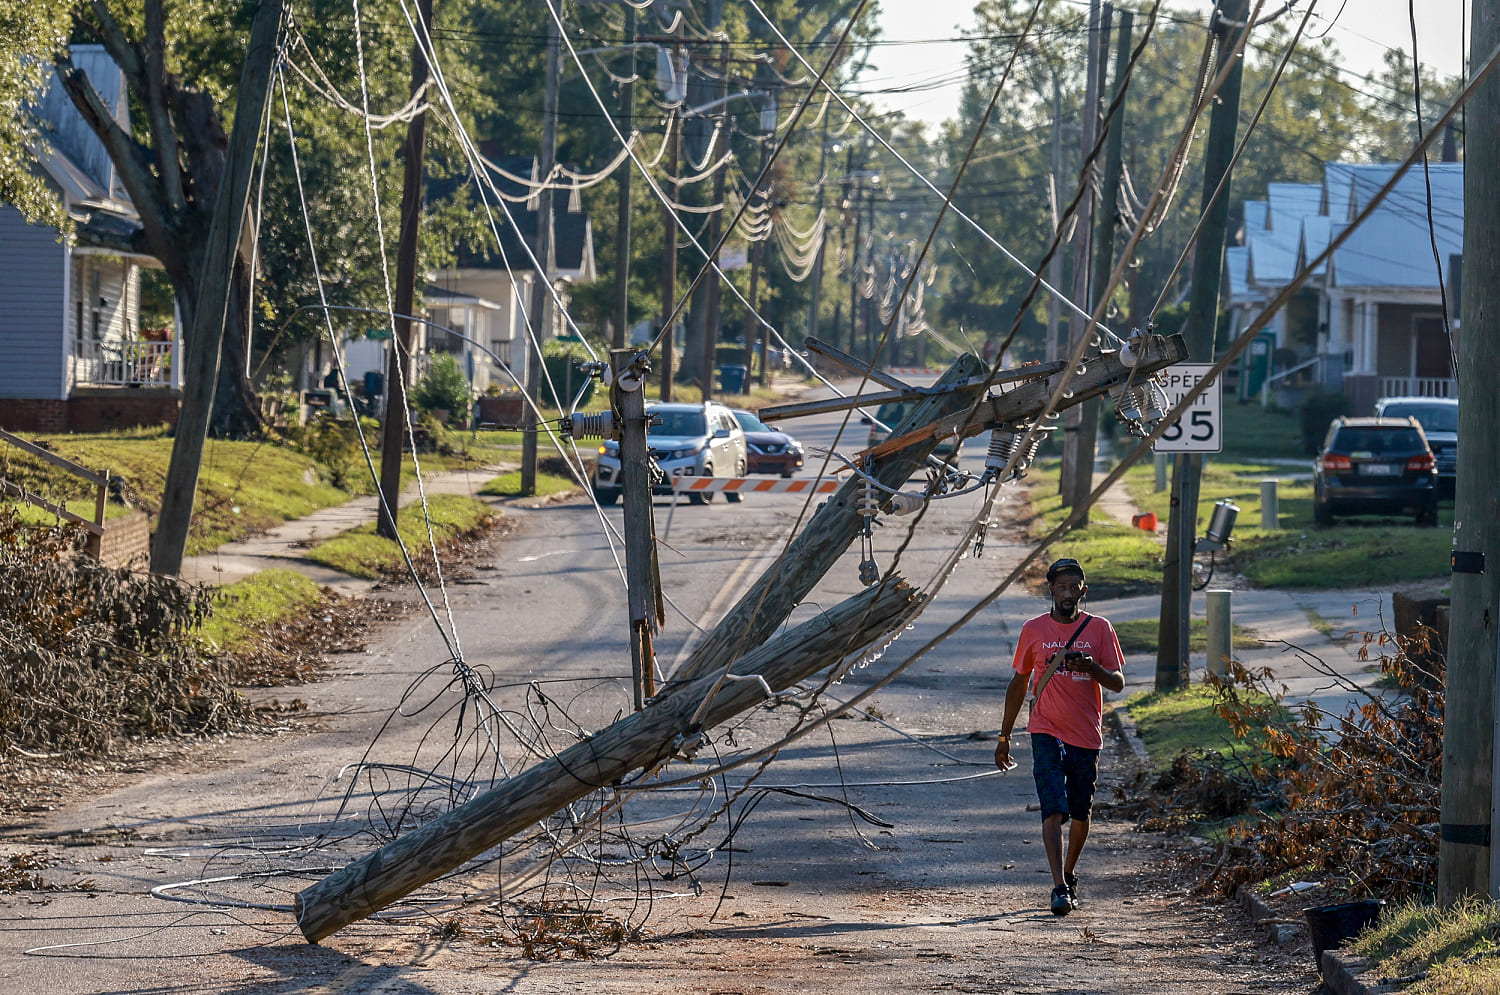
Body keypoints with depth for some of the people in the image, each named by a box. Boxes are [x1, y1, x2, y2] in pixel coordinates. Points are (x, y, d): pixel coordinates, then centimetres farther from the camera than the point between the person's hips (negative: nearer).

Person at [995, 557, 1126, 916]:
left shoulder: (1099, 628, 1)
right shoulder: (1033, 630, 3)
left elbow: (1118, 683, 0)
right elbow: (1019, 683, 12)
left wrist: (1092, 668, -22)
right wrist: (1004, 737, 14)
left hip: (1086, 737, 1)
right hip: (1046, 734, -1)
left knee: (1080, 813, 12)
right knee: (1054, 810, -15)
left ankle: (1070, 875, 34)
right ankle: (1059, 888, -20)